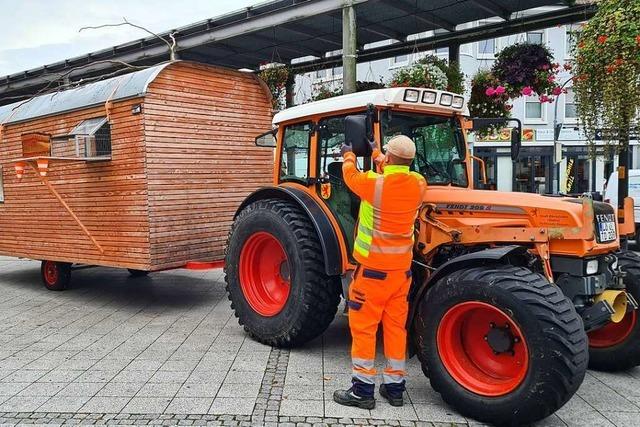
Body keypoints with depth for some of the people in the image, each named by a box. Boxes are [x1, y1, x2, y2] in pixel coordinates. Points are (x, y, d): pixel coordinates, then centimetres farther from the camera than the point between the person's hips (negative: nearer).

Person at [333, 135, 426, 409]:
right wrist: (375, 153, 32)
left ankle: (362, 390, 8)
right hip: (402, 268, 5)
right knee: (396, 325, 13)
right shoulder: (418, 184, -4)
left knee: (363, 326, 3)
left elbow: (351, 175, 4)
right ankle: (394, 387, 22)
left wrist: (349, 155, 26)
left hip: (373, 268, -5)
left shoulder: (373, 183, -18)